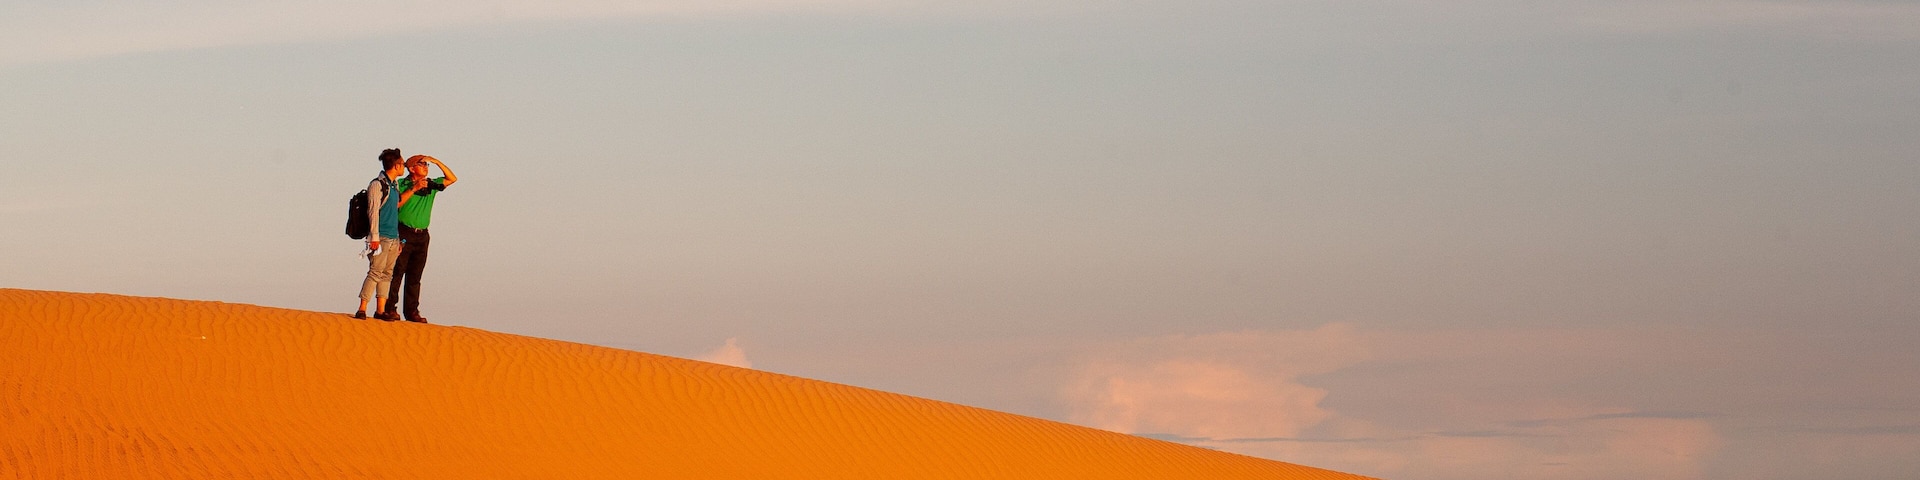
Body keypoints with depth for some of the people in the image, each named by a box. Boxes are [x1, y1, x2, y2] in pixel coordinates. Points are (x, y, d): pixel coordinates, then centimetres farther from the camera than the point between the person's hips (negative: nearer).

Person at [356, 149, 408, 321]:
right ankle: (362, 309, -14)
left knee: (387, 274, 6)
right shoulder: (377, 185, -7)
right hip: (381, 238, -8)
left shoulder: (393, 186, 18)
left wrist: (399, 240, 19)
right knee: (375, 272, -13)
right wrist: (374, 237, -17)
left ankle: (381, 310, 7)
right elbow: (373, 211, -11)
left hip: (393, 238, 8)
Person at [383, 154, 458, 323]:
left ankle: (411, 311, 8)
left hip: (422, 235, 5)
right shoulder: (402, 184, -1)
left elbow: (452, 179, 13)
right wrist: (413, 189, -18)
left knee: (415, 275, 6)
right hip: (404, 234, -5)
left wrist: (437, 162, 4)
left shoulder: (431, 185, 13)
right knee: (397, 272, -7)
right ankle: (389, 308, -6)